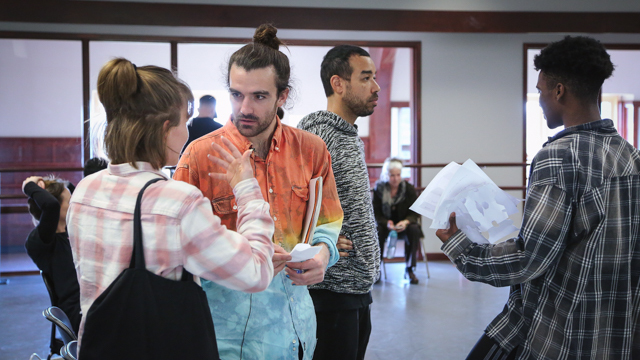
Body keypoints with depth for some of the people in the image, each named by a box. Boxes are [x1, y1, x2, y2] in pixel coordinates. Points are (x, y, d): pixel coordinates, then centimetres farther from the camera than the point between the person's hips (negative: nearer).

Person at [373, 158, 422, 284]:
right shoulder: (379, 189, -5)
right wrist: (387, 223, -29)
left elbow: (415, 212, -5)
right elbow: (376, 214, -7)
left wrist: (406, 222, -28)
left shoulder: (409, 189, -3)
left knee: (414, 230, -33)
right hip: (385, 224, -1)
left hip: (404, 225, 1)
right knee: (376, 231, -34)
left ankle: (409, 269, -20)